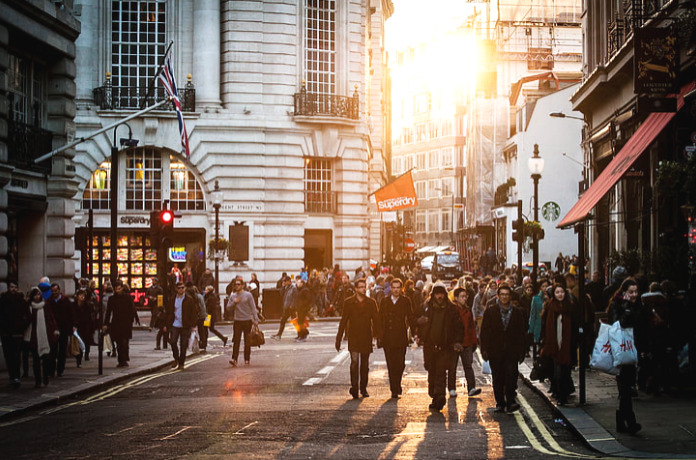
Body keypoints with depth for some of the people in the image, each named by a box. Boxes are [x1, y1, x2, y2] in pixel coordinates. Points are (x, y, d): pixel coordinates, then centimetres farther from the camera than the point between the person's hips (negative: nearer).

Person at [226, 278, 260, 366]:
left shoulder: (248, 295, -3)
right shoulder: (232, 296, 7)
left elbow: (253, 307, -3)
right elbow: (228, 307, 8)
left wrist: (256, 319, -9)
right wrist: (234, 302, -10)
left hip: (247, 320, -2)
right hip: (237, 321, 2)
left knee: (247, 341, 5)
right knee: (236, 341, -8)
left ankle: (247, 359, 14)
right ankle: (234, 359, -13)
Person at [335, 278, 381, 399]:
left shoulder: (371, 303, 7)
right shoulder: (349, 302, 3)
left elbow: (376, 320, 7)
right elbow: (343, 321, 4)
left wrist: (377, 334, -6)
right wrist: (338, 339, 1)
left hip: (366, 338, 2)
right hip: (353, 337, -2)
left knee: (365, 364, 8)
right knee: (354, 361, -16)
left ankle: (363, 388, 17)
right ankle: (354, 387, -19)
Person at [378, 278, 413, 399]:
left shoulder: (405, 301, 5)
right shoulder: (384, 301, 10)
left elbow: (410, 318, 5)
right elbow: (380, 320, 10)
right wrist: (379, 336, 5)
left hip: (400, 338, -1)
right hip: (387, 339, 2)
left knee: (400, 364, -5)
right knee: (391, 365, 1)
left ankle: (396, 387, 18)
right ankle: (394, 390, 7)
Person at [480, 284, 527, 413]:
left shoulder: (517, 313, 9)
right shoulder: (490, 311, 6)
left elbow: (521, 333, 10)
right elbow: (484, 331, 3)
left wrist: (521, 352, 4)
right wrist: (484, 349, -5)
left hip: (511, 351, 0)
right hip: (495, 351, 1)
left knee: (511, 375, -14)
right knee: (498, 378, 5)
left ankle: (510, 402, -10)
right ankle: (500, 403, 13)